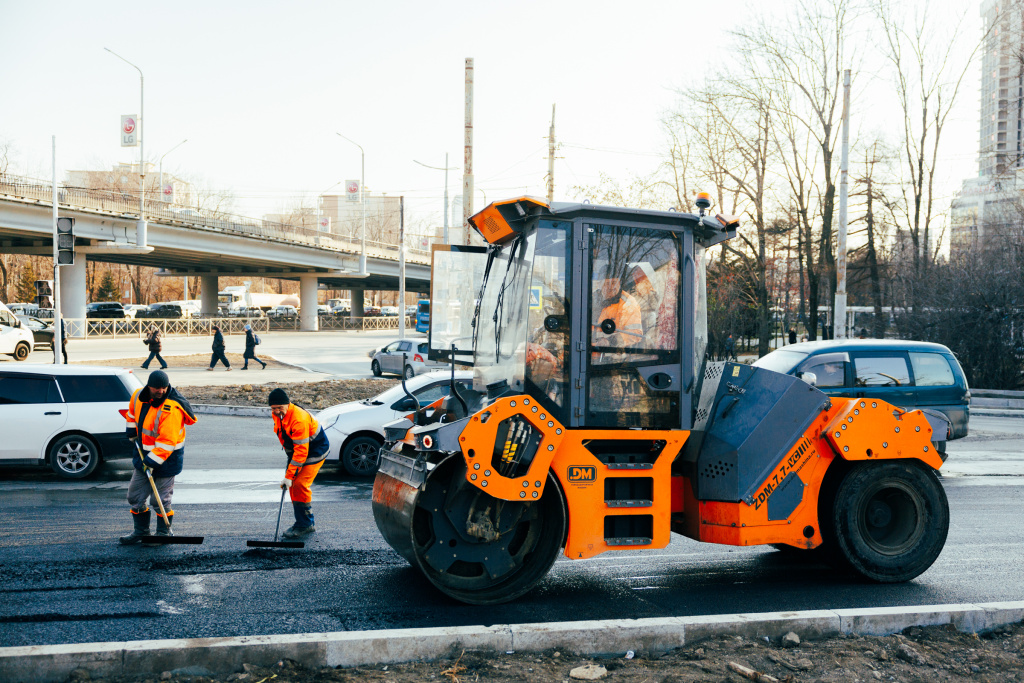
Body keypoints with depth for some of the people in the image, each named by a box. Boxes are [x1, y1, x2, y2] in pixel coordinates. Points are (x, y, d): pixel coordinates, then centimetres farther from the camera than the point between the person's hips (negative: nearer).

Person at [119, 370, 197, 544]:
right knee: (135, 497, 12)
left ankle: (164, 533, 17)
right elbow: (132, 413, 21)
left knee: (161, 500, -1)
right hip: (143, 452, 7)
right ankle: (141, 531, 26)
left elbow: (167, 440, -28)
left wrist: (153, 461, -29)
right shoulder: (138, 396, -4)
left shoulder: (172, 408, -26)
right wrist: (131, 431, 17)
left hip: (167, 457, -7)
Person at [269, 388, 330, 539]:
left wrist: (289, 476, -31)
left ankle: (306, 525, -8)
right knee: (293, 485, 4)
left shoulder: (299, 419, -34)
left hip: (315, 451, -9)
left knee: (299, 484, -17)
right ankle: (302, 521, 15)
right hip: (297, 449, 9)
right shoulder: (278, 415, -6)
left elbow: (301, 451, -33)